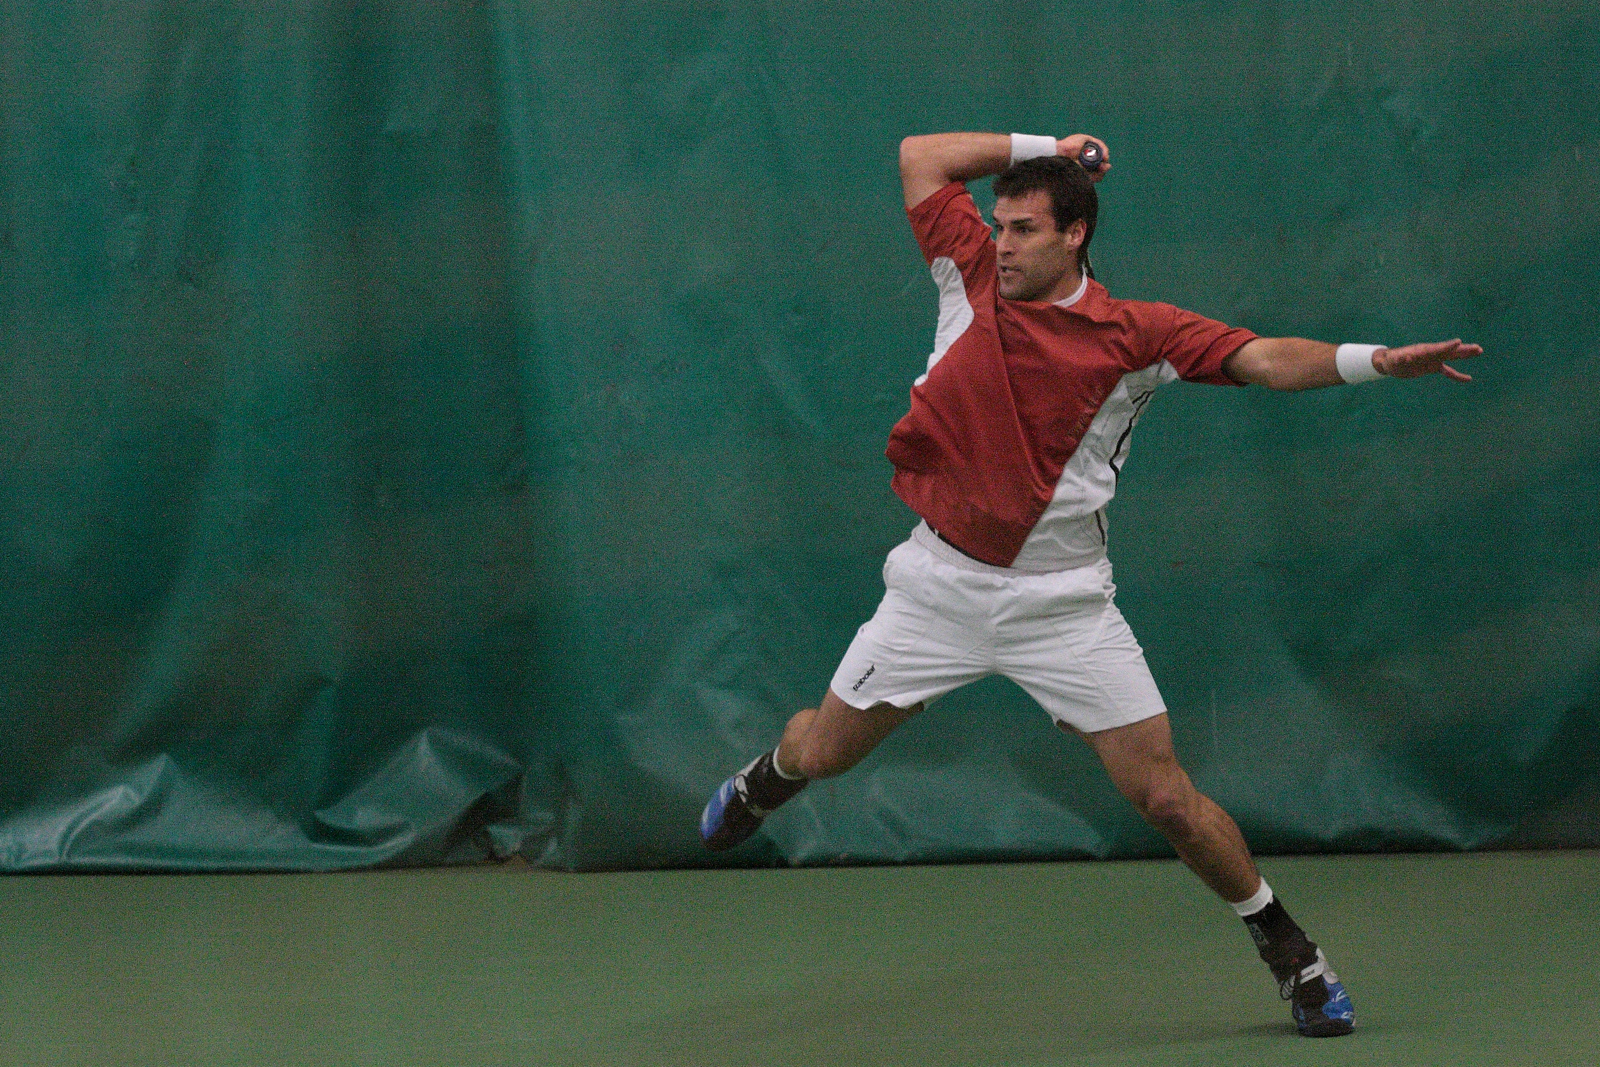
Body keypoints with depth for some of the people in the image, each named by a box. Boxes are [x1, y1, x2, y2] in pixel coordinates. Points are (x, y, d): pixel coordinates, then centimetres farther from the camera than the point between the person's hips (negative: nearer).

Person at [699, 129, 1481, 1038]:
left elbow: (1266, 359, -15)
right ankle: (765, 781, 49)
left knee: (1168, 797, -7)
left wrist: (1374, 360, -31)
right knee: (822, 750, 11)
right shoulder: (973, 280, 0)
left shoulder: (1137, 334, -8)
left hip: (1062, 606, -2)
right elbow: (922, 156, 7)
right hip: (941, 583, 2)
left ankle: (1291, 953, 10)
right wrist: (1041, 148, 4)